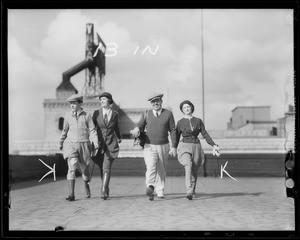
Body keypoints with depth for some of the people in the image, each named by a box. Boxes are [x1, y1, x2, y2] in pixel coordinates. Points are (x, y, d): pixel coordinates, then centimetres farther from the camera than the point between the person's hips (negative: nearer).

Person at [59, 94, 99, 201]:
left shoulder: (87, 116, -1)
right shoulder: (68, 116, 5)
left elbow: (92, 131, -5)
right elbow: (65, 130, 19)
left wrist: (95, 142, -21)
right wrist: (61, 142, 29)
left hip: (84, 145, 0)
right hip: (71, 145, 0)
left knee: (85, 169, 12)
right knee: (72, 167, -18)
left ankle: (86, 185, 43)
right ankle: (71, 194, -20)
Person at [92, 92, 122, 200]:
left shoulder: (115, 114, 3)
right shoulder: (96, 113, 0)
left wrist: (119, 138, 36)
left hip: (111, 144, -1)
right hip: (99, 144, 1)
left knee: (106, 168, -14)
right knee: (101, 168, 9)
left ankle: (103, 192, -18)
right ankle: (106, 190, 25)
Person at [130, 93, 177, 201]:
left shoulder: (168, 114, 1)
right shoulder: (147, 114, 4)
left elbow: (173, 131, 1)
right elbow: (139, 126, 7)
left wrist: (173, 147, -4)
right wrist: (136, 130, -19)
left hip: (163, 146, 1)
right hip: (149, 147, -1)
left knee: (161, 170, 10)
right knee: (151, 167, -23)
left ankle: (160, 192, 23)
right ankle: (150, 188, -39)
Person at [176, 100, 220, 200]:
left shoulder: (198, 121, 6)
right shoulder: (180, 122, 3)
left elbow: (205, 134, 5)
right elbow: (177, 137, 10)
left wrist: (214, 145, -3)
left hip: (196, 147, 2)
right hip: (184, 147, -2)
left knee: (194, 171, 5)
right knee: (188, 166, -25)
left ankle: (193, 191, 27)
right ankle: (189, 192, -31)